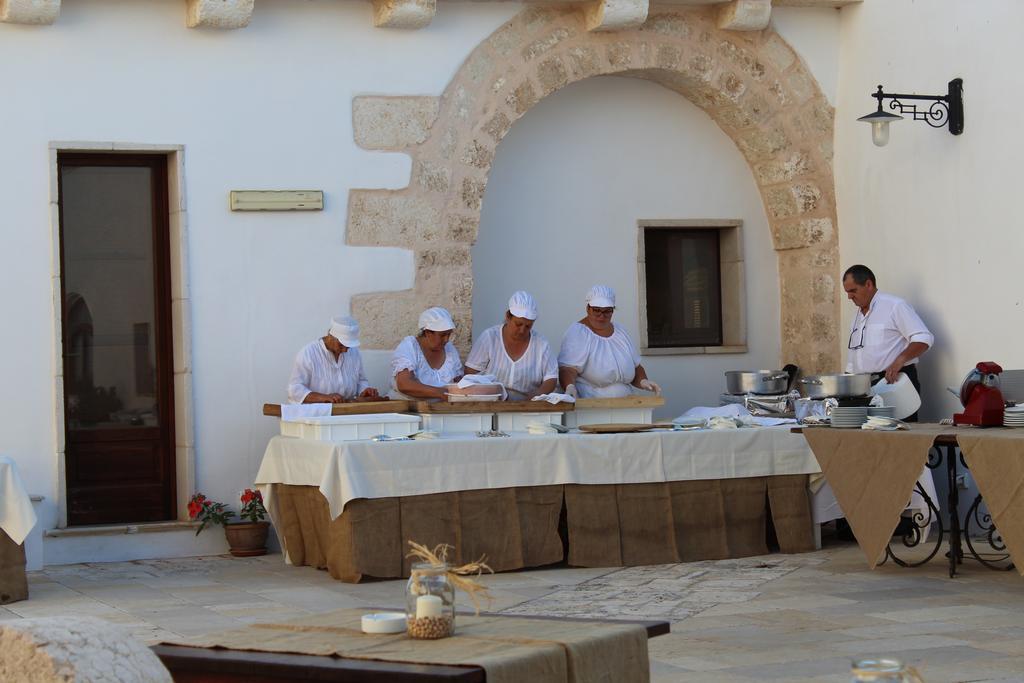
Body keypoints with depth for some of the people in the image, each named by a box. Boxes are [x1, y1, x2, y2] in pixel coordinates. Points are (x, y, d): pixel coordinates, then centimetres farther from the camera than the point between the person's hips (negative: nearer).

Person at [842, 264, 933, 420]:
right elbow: (852, 361, 26)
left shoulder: (894, 306, -3)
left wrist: (899, 361, -23)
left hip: (895, 381, -7)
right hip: (865, 387, 7)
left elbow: (924, 339, -11)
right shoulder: (858, 316, 22)